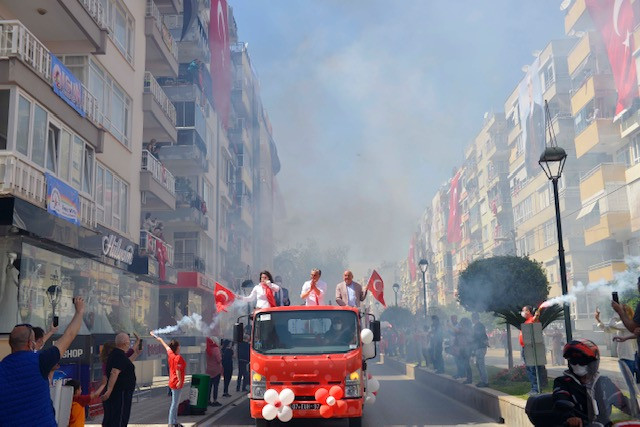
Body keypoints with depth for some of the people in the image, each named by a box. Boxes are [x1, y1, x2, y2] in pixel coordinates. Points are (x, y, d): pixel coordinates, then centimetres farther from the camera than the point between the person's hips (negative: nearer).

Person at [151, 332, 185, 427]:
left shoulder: (170, 354, 5)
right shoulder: (178, 357, -18)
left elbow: (164, 344, 18)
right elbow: (178, 370, -25)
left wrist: (156, 336, 27)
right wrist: (180, 380, -27)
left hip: (173, 382, 9)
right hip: (176, 383, -9)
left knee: (175, 403, 14)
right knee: (174, 404, -5)